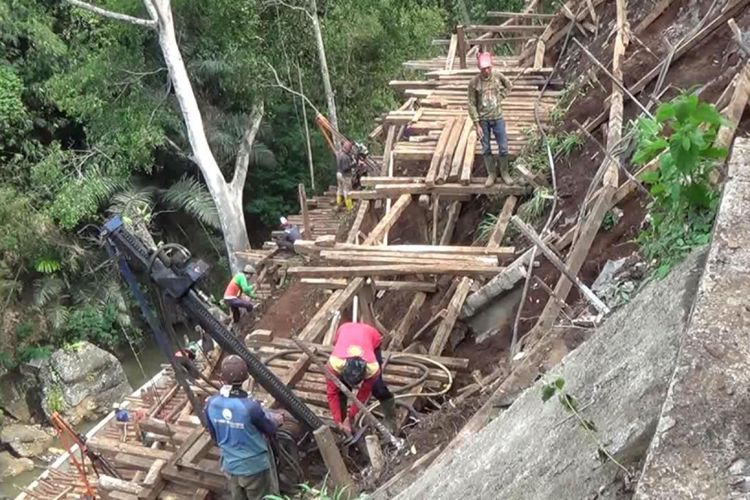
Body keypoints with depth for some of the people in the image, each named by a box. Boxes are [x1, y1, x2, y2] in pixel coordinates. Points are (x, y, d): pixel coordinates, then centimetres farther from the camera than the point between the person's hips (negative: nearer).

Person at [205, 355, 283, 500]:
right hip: (254, 466, -5)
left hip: (230, 465, 5)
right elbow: (270, 430, -11)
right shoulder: (250, 406, -30)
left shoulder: (210, 403, -13)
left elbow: (214, 437, 3)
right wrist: (276, 420, 12)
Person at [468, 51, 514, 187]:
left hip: (498, 118, 1)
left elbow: (508, 85, 15)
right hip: (483, 120, -1)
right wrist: (477, 125, -11)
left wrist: (500, 97, 2)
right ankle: (491, 174, 24)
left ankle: (504, 173, 24)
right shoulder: (474, 82, -13)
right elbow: (472, 104, -9)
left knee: (503, 147, 6)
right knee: (486, 149, 9)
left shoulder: (498, 76, -8)